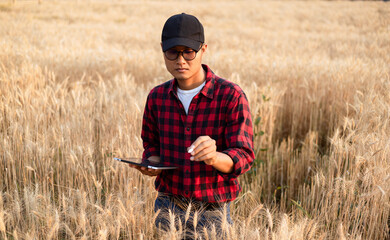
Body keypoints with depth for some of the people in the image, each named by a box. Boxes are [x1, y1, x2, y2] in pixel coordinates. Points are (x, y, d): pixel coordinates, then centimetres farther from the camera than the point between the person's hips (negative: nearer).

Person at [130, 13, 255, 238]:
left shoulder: (231, 96, -13)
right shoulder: (157, 97, 1)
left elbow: (243, 156, -17)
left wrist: (213, 156, -37)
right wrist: (153, 164, -7)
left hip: (212, 213, -3)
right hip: (167, 208, 3)